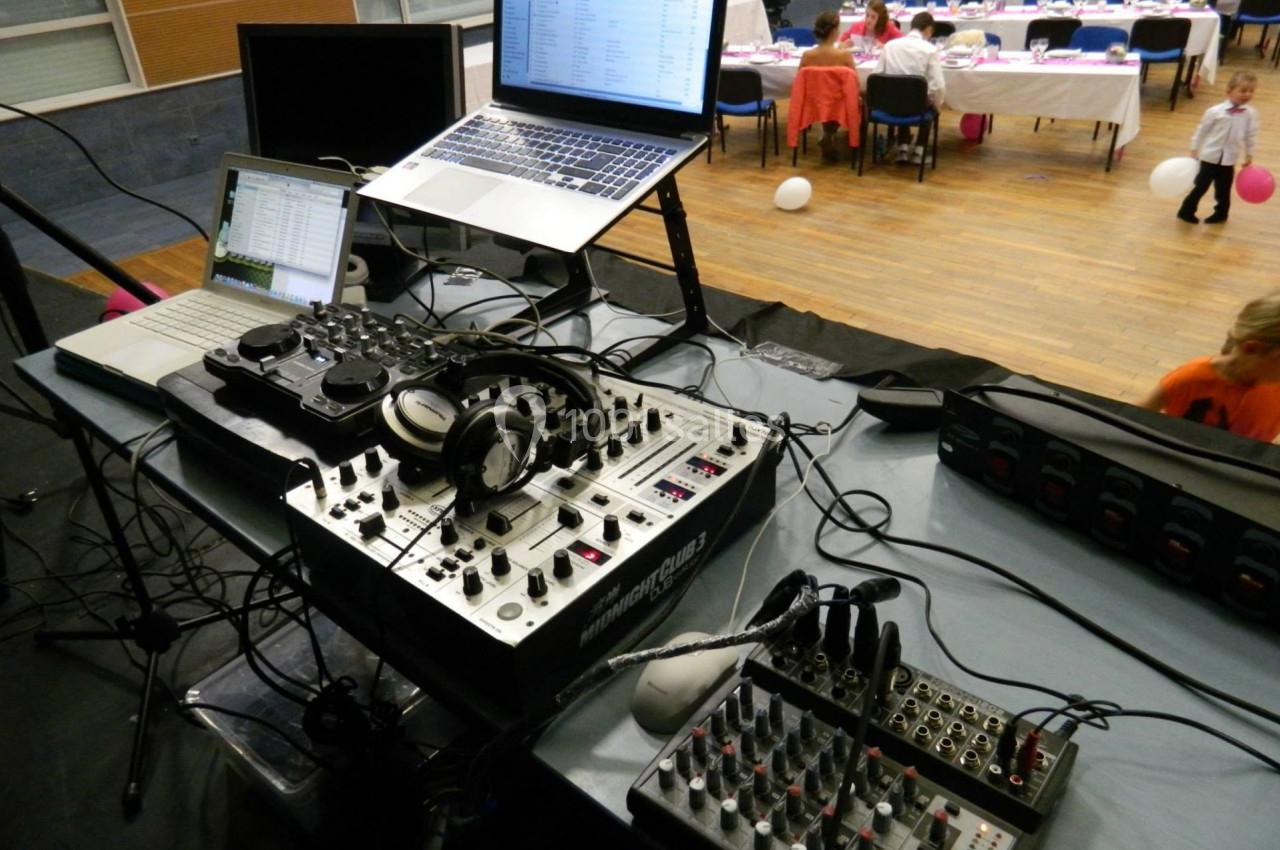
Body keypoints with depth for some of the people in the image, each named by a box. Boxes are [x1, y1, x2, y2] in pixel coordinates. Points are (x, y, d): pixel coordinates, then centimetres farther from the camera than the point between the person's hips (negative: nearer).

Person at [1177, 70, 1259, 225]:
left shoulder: (1251, 113, -5)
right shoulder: (1215, 111, -13)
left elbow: (1251, 135, 6)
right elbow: (1202, 130, -2)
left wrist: (1249, 156, 12)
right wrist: (1194, 150, 2)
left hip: (1229, 160, 2)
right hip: (1210, 156, -2)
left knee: (1224, 189, 12)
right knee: (1201, 186, 5)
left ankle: (1220, 214, 29)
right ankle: (1186, 211, 19)